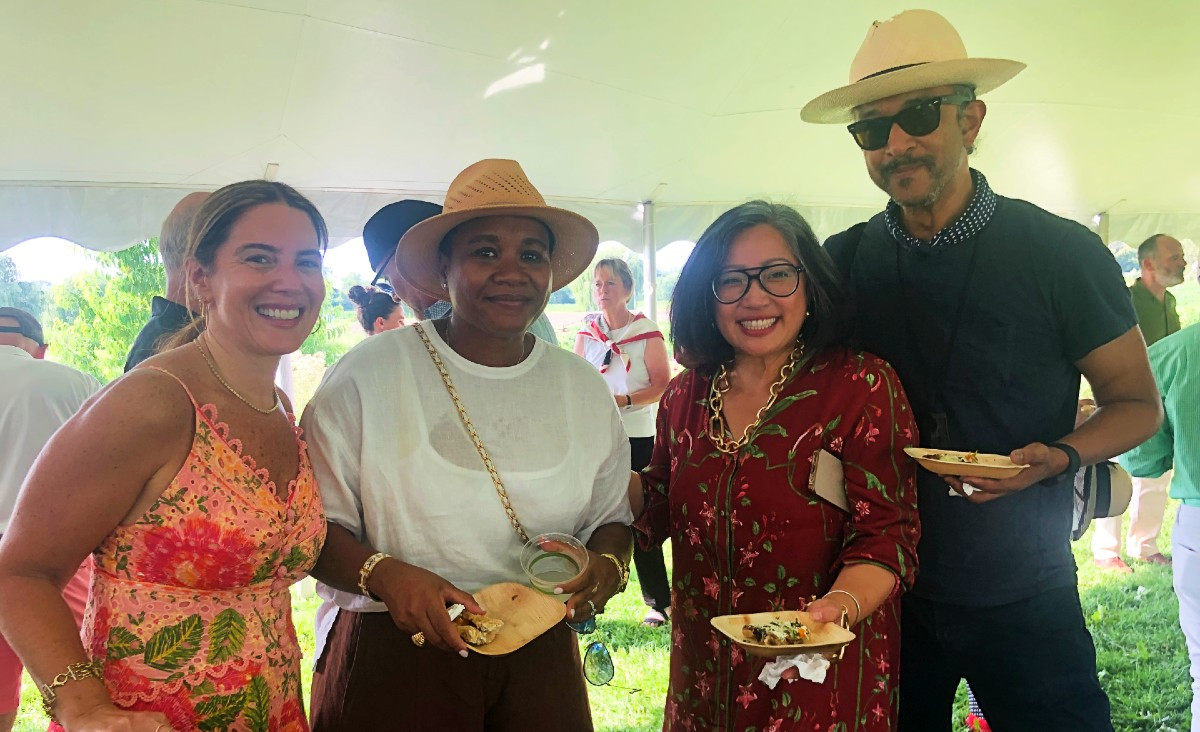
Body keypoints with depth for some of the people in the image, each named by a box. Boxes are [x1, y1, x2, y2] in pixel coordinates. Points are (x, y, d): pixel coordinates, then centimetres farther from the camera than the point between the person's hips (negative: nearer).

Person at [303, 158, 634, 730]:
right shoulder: (368, 373, -7)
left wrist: (607, 566, -9)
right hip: (392, 659, -3)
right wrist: (384, 575, -24)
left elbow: (611, 516, 12)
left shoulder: (583, 388, 5)